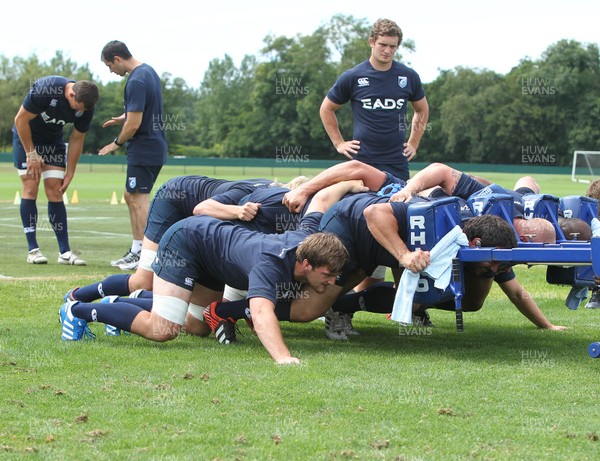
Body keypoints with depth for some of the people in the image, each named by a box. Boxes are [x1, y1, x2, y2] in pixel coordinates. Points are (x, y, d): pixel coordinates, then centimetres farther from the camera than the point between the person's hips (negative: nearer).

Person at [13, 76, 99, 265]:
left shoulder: (86, 107, -17)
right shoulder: (44, 90, -33)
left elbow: (77, 140, -4)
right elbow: (20, 120, -22)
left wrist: (70, 174, -2)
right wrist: (31, 154, -17)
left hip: (53, 140, 4)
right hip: (26, 136, -4)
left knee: (55, 190, -3)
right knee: (31, 189, -10)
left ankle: (64, 251, -4)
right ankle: (33, 249, -7)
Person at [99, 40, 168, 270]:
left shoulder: (136, 82, -20)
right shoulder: (149, 71, 12)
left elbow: (134, 124, -21)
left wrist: (117, 143, -5)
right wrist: (125, 118, 15)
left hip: (143, 149, -10)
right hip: (155, 147, 10)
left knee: (139, 200, -6)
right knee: (131, 197, 16)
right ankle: (136, 251, 21)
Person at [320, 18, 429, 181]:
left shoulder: (408, 77, 6)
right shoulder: (352, 77, 0)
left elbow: (422, 109, 23)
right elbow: (326, 109, 13)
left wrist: (413, 143, 15)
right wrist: (339, 143, 7)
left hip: (397, 162, 2)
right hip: (363, 160, -2)